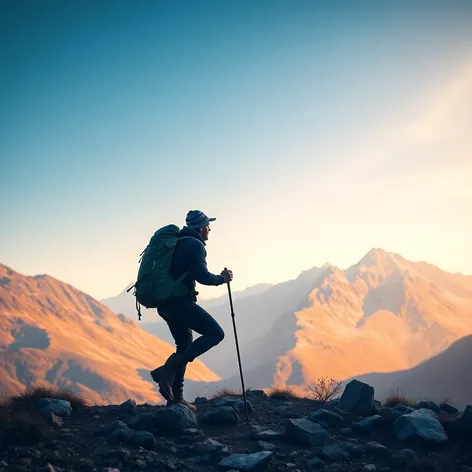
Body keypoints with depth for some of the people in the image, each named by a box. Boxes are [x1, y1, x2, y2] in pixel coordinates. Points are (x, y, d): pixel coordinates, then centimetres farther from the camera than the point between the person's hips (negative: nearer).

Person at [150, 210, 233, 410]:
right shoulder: (195, 245, -9)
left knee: (185, 345, 19)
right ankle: (168, 370, -15)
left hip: (165, 302, 10)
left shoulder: (178, 242, 20)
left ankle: (176, 397, 17)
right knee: (216, 333, -6)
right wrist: (221, 278, -3)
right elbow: (202, 276, -19)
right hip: (181, 301, -10)